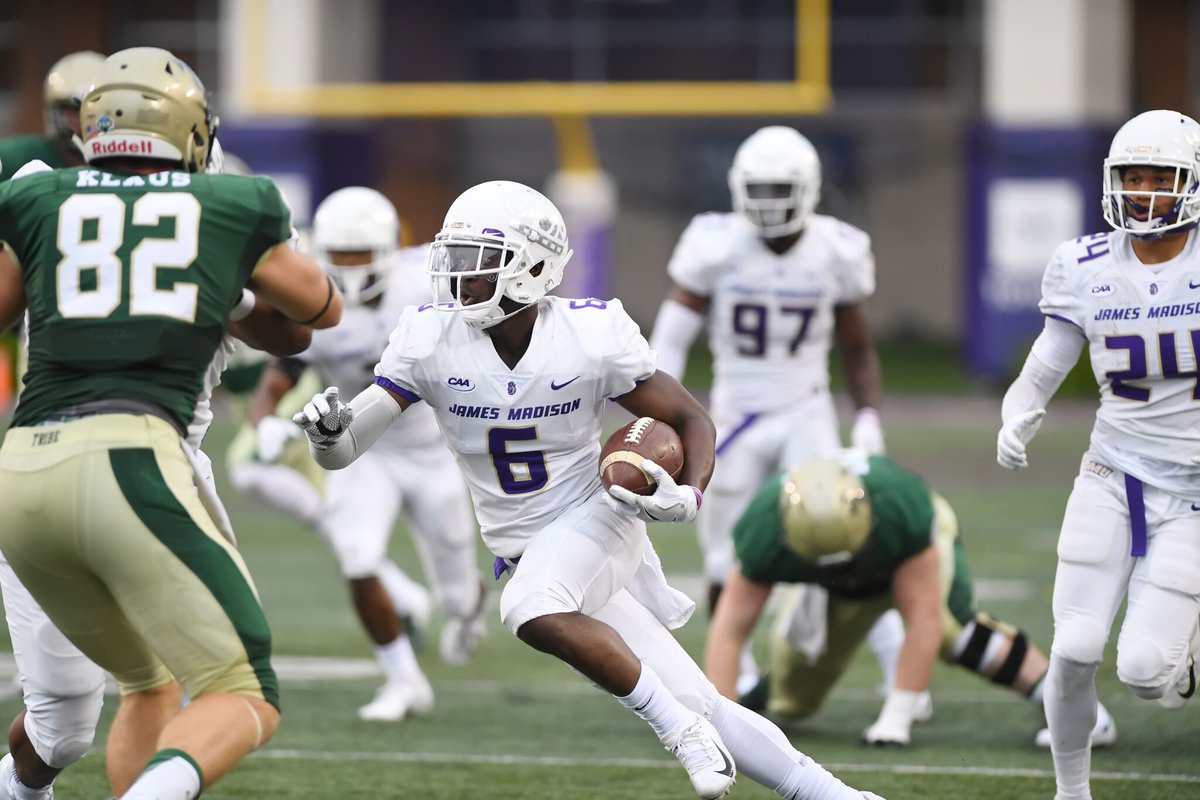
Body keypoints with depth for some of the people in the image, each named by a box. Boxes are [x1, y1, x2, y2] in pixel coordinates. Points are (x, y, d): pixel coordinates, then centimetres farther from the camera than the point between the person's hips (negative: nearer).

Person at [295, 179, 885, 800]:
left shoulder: (592, 335, -14)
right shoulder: (431, 340, -9)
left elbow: (690, 420, -2)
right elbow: (340, 451, -10)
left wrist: (688, 497, -21)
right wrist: (327, 430, -34)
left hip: (599, 517, -3)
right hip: (528, 554, 3)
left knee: (533, 610, -36)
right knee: (697, 706, -2)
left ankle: (682, 728, -19)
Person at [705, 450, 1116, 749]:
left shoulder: (901, 506, -44)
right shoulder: (763, 535, -38)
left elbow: (922, 618, -40)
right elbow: (728, 631, -32)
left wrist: (897, 716, -40)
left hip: (911, 553, -3)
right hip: (842, 589, 3)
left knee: (950, 626, -35)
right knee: (791, 700, 4)